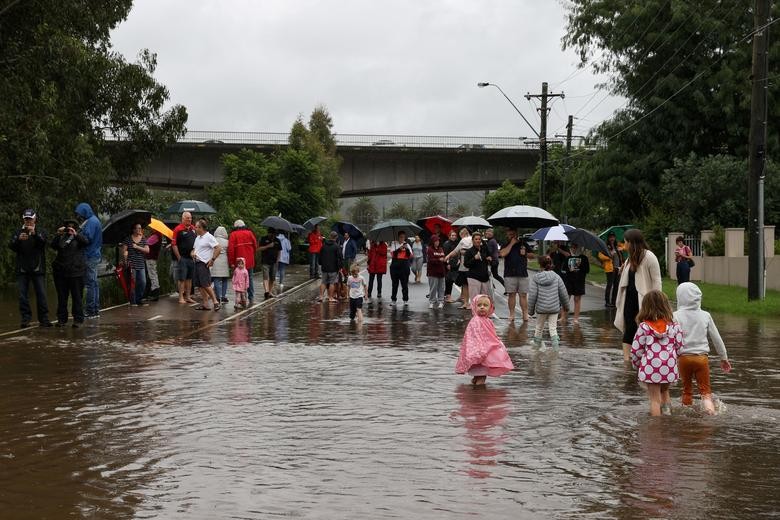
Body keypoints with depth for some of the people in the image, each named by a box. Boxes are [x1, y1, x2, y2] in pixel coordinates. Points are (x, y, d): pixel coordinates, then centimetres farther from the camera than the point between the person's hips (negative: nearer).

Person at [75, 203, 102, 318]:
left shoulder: (91, 222, -12)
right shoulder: (94, 220, 18)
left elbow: (87, 238, -20)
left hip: (90, 257, -10)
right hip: (95, 255, 10)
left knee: (90, 284, -8)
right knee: (94, 283, 12)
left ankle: (90, 311, -7)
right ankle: (96, 310, 15)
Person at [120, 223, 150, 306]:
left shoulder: (143, 239, 8)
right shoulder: (128, 239, 2)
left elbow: (147, 250, -1)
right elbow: (124, 250, 1)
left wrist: (137, 247, -11)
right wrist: (125, 260, -11)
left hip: (141, 264, 3)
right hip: (132, 264, -3)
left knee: (143, 283, 0)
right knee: (132, 283, -5)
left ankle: (139, 299, 15)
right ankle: (133, 301, 2)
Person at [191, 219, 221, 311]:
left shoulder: (209, 237, -9)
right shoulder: (197, 238, 18)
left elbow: (218, 248, -15)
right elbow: (194, 249, 28)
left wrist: (212, 259, -16)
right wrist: (193, 253, 5)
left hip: (204, 263, -9)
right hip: (196, 263, 9)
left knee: (205, 284, -14)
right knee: (199, 285, 6)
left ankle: (216, 302, -9)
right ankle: (204, 304, 9)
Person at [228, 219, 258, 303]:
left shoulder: (233, 234, -5)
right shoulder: (249, 233, 3)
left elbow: (231, 249, -10)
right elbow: (255, 245, 5)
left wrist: (231, 262, -5)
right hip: (250, 261, 3)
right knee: (250, 279, 13)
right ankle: (251, 298, 13)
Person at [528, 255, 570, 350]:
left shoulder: (535, 278, -7)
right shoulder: (556, 277, -2)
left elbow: (532, 295, -8)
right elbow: (563, 293, 5)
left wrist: (531, 309, 2)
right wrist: (565, 305, 21)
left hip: (541, 308, -1)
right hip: (554, 307, 1)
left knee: (539, 327, 16)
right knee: (553, 328, 6)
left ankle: (536, 345, 30)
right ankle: (555, 346, -4)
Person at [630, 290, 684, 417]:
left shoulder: (644, 327, -9)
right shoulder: (674, 326, -2)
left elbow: (636, 350, -6)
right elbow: (680, 347, 2)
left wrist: (636, 364, 13)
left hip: (650, 368, -3)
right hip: (669, 368, 3)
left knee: (655, 399, 5)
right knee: (664, 392, 28)